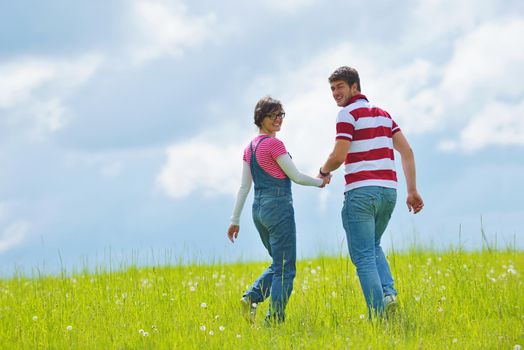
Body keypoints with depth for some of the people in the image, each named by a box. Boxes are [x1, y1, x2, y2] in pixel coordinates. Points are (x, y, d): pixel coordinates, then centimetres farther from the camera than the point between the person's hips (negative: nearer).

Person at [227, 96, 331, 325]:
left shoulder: (250, 148, 12)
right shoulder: (274, 144, -11)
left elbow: (244, 186, 13)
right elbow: (295, 176, -8)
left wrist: (235, 220, 14)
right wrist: (320, 182, 9)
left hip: (259, 209, 8)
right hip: (279, 206, -8)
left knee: (278, 265, 18)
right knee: (285, 269, -2)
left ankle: (251, 297, -2)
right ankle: (275, 320, -7)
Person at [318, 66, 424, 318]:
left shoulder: (349, 113, -5)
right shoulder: (382, 113, 17)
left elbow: (339, 156, -13)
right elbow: (407, 151, 12)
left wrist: (324, 171, 8)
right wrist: (412, 190, 12)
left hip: (361, 192, -7)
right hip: (388, 191, 7)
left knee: (363, 256, -3)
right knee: (373, 247, 24)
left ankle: (378, 314, -12)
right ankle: (388, 292, 1)